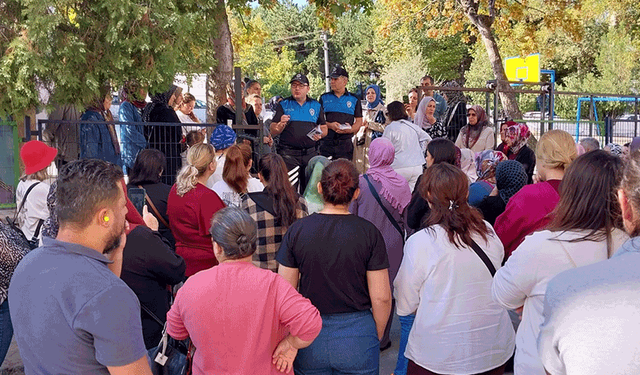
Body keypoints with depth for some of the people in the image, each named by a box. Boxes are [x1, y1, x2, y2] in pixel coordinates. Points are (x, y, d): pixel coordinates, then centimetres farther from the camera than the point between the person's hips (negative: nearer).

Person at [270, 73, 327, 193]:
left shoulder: (316, 106, 14)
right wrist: (281, 124, -18)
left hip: (310, 153, 2)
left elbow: (324, 128, 19)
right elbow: (273, 132, 3)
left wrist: (320, 134, -4)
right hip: (288, 153, -2)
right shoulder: (283, 105, 8)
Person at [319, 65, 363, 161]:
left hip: (345, 143, 0)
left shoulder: (354, 99, 11)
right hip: (326, 142, 1)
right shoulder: (324, 98, 12)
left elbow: (359, 121, 10)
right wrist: (329, 125, -11)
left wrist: (350, 129, -11)